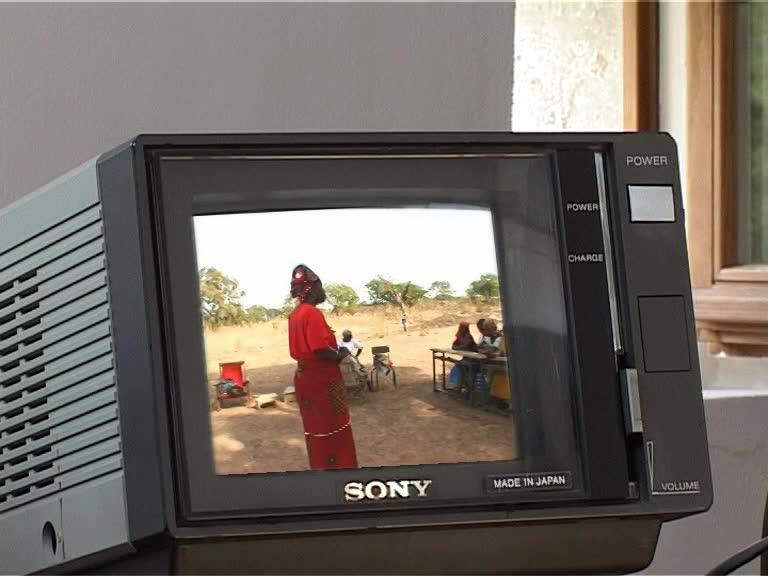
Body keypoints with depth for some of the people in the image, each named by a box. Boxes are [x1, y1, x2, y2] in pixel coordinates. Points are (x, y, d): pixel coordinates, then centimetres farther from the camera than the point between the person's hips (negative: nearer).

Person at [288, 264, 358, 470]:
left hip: (305, 377, 9)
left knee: (316, 430, 16)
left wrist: (336, 352, 11)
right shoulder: (312, 313, -19)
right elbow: (320, 349, -26)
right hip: (322, 379, -9)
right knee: (333, 433, -1)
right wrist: (340, 355, -8)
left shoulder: (296, 314, 10)